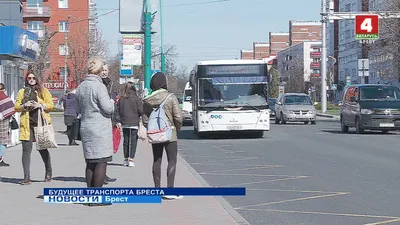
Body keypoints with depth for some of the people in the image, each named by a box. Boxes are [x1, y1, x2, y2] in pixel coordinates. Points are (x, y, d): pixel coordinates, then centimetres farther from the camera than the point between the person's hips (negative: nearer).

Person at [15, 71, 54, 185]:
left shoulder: (44, 91, 8)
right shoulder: (22, 92, 14)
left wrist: (41, 105, -15)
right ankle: (27, 177, -5)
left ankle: (48, 172, 27)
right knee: (26, 149, -5)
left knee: (42, 148, 7)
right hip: (26, 124, 2)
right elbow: (16, 106, 10)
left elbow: (51, 105, 2)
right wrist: (24, 105, -10)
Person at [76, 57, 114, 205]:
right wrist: (111, 101, 4)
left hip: (85, 127, 8)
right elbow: (108, 108, -15)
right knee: (101, 161, -4)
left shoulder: (81, 87, 9)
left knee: (90, 162, 13)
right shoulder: (99, 86, -14)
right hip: (100, 129, -8)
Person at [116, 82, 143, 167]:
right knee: (133, 141, 0)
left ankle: (126, 159, 20)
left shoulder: (121, 99, 0)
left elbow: (118, 110, 5)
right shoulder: (136, 99, -9)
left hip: (124, 123, 3)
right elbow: (141, 111, -9)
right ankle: (131, 160, -8)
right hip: (134, 123, -3)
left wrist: (119, 121, 17)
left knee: (126, 140, 14)